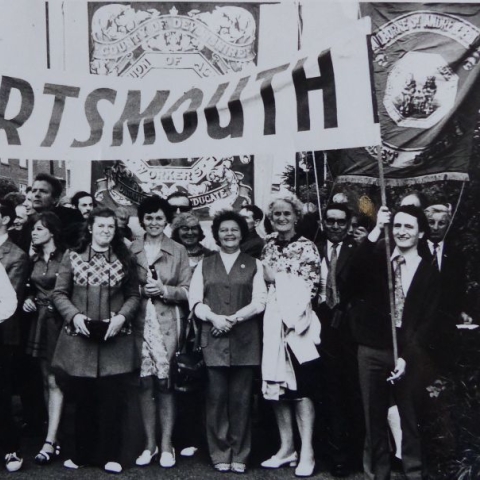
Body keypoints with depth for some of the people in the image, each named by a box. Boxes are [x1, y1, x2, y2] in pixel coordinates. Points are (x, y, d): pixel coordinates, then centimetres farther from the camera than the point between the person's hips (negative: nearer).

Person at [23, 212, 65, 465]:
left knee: (54, 381, -8)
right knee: (46, 380, 10)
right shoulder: (34, 259, 11)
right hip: (40, 321, 7)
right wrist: (28, 300, 3)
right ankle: (53, 433, 18)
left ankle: (50, 442, -8)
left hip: (59, 322, -7)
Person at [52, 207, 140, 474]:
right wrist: (74, 315, -11)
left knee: (111, 398, 1)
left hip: (115, 339, 0)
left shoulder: (124, 259, 6)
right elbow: (59, 293, 4)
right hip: (79, 338, 0)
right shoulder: (72, 256, 5)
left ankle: (109, 455, 13)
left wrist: (122, 316, -10)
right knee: (82, 398, 7)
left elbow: (134, 295, 7)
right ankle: (82, 454, 22)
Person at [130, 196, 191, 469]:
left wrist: (163, 289, -11)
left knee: (165, 382, -3)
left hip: (168, 322, -1)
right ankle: (150, 444, 13)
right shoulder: (131, 250, 10)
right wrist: (141, 290, -7)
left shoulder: (178, 251, 8)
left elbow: (188, 290, 3)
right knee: (145, 382, 1)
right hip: (140, 321, 1)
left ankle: (166, 445, 6)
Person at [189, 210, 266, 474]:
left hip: (244, 339, -1)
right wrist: (214, 318, -12)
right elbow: (195, 300, 5)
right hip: (213, 338, 1)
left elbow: (259, 301, 0)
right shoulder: (204, 265, 14)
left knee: (241, 398, 1)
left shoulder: (254, 264, 11)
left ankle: (239, 455, 11)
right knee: (216, 397, 0)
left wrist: (233, 318, -11)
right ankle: (220, 454, 11)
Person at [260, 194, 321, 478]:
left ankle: (307, 452, 2)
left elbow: (310, 289, -8)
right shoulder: (268, 245, 14)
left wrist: (275, 277, -11)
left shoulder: (307, 247, -3)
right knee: (277, 385, 8)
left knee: (301, 387, -4)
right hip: (273, 321, 6)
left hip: (297, 320, -6)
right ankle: (286, 447, 18)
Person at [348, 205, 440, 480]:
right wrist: (375, 232, -21)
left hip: (409, 353, -1)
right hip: (372, 350, 1)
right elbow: (354, 277, -17)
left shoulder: (429, 274, 2)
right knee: (374, 417, 8)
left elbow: (427, 321, -2)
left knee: (410, 418, 4)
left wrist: (406, 356, -13)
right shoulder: (377, 261, 5)